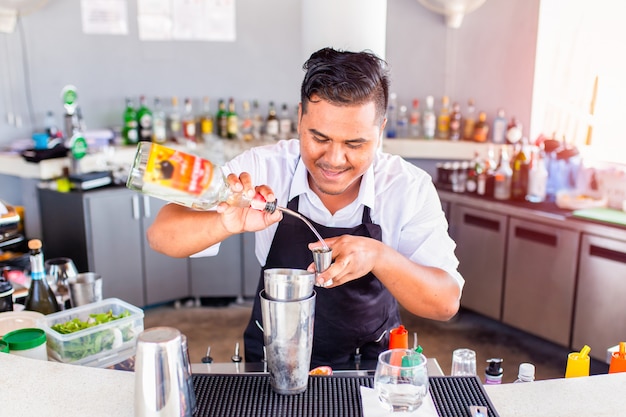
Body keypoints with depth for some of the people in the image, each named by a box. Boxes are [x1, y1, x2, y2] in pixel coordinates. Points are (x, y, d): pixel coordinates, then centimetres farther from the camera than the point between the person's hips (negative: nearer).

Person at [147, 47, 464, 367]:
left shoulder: (410, 188, -15)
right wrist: (226, 224, -39)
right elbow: (161, 235, -18)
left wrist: (379, 256, -35)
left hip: (372, 367, 2)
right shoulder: (263, 168, -15)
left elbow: (447, 303, -16)